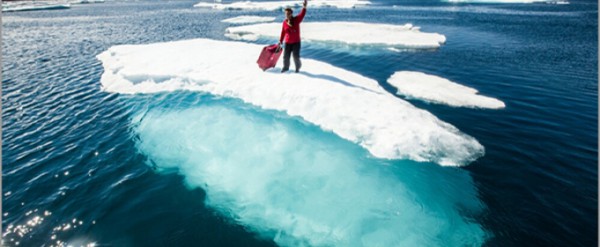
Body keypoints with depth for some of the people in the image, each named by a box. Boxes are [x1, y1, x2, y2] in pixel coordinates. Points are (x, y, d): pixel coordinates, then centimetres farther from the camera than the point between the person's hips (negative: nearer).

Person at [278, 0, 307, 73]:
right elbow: (283, 32, 6)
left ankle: (297, 67, 24)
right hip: (287, 42, 2)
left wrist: (304, 7, -41)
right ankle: (286, 67, 31)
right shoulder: (285, 22, 0)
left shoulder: (296, 20, -7)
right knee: (286, 56, 5)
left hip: (296, 42, -2)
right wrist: (280, 41, 7)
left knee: (296, 56, -3)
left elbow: (302, 14, -24)